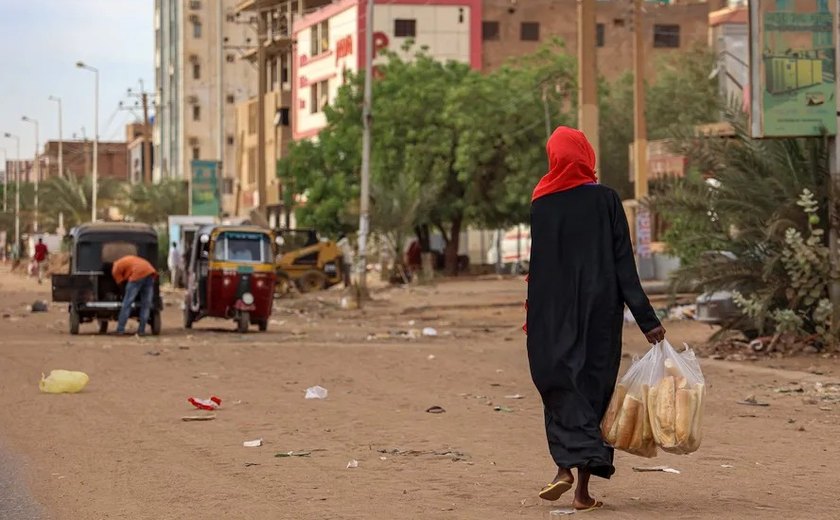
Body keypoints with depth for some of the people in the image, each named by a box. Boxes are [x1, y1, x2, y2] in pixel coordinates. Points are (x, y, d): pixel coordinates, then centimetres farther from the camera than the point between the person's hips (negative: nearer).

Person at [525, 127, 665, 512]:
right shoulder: (606, 200, -4)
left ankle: (566, 465, -11)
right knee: (594, 387, 7)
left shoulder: (542, 205, -2)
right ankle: (583, 489, 4)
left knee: (559, 383, 11)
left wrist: (533, 317, 10)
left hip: (555, 312, 0)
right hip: (601, 309, 0)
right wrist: (646, 319, -6)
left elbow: (537, 268, 0)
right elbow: (624, 262, -7)